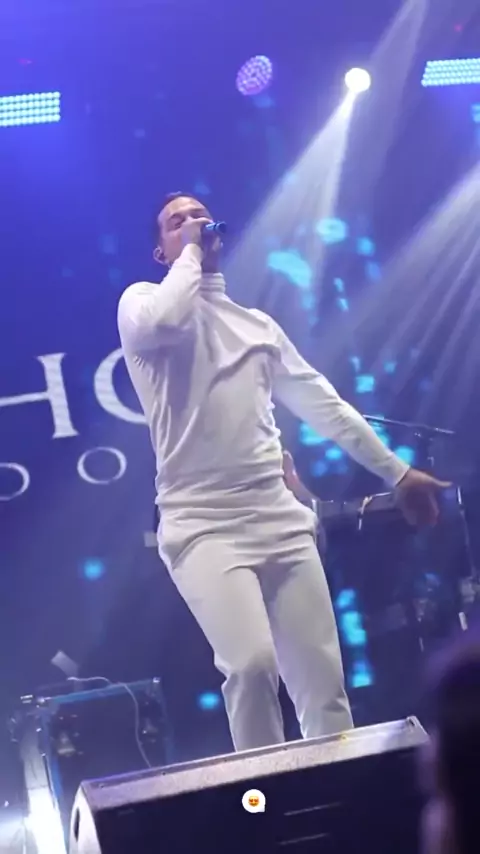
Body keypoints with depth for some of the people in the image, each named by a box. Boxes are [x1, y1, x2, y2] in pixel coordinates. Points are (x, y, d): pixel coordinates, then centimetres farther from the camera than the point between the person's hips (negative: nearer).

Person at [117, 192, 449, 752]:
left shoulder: (257, 323, 21)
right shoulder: (144, 300, 6)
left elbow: (320, 402, 21)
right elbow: (162, 325, -21)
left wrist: (395, 471, 16)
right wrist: (191, 253, -5)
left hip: (281, 518, 5)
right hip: (202, 524, -5)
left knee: (323, 680, 1)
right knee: (252, 663, -23)